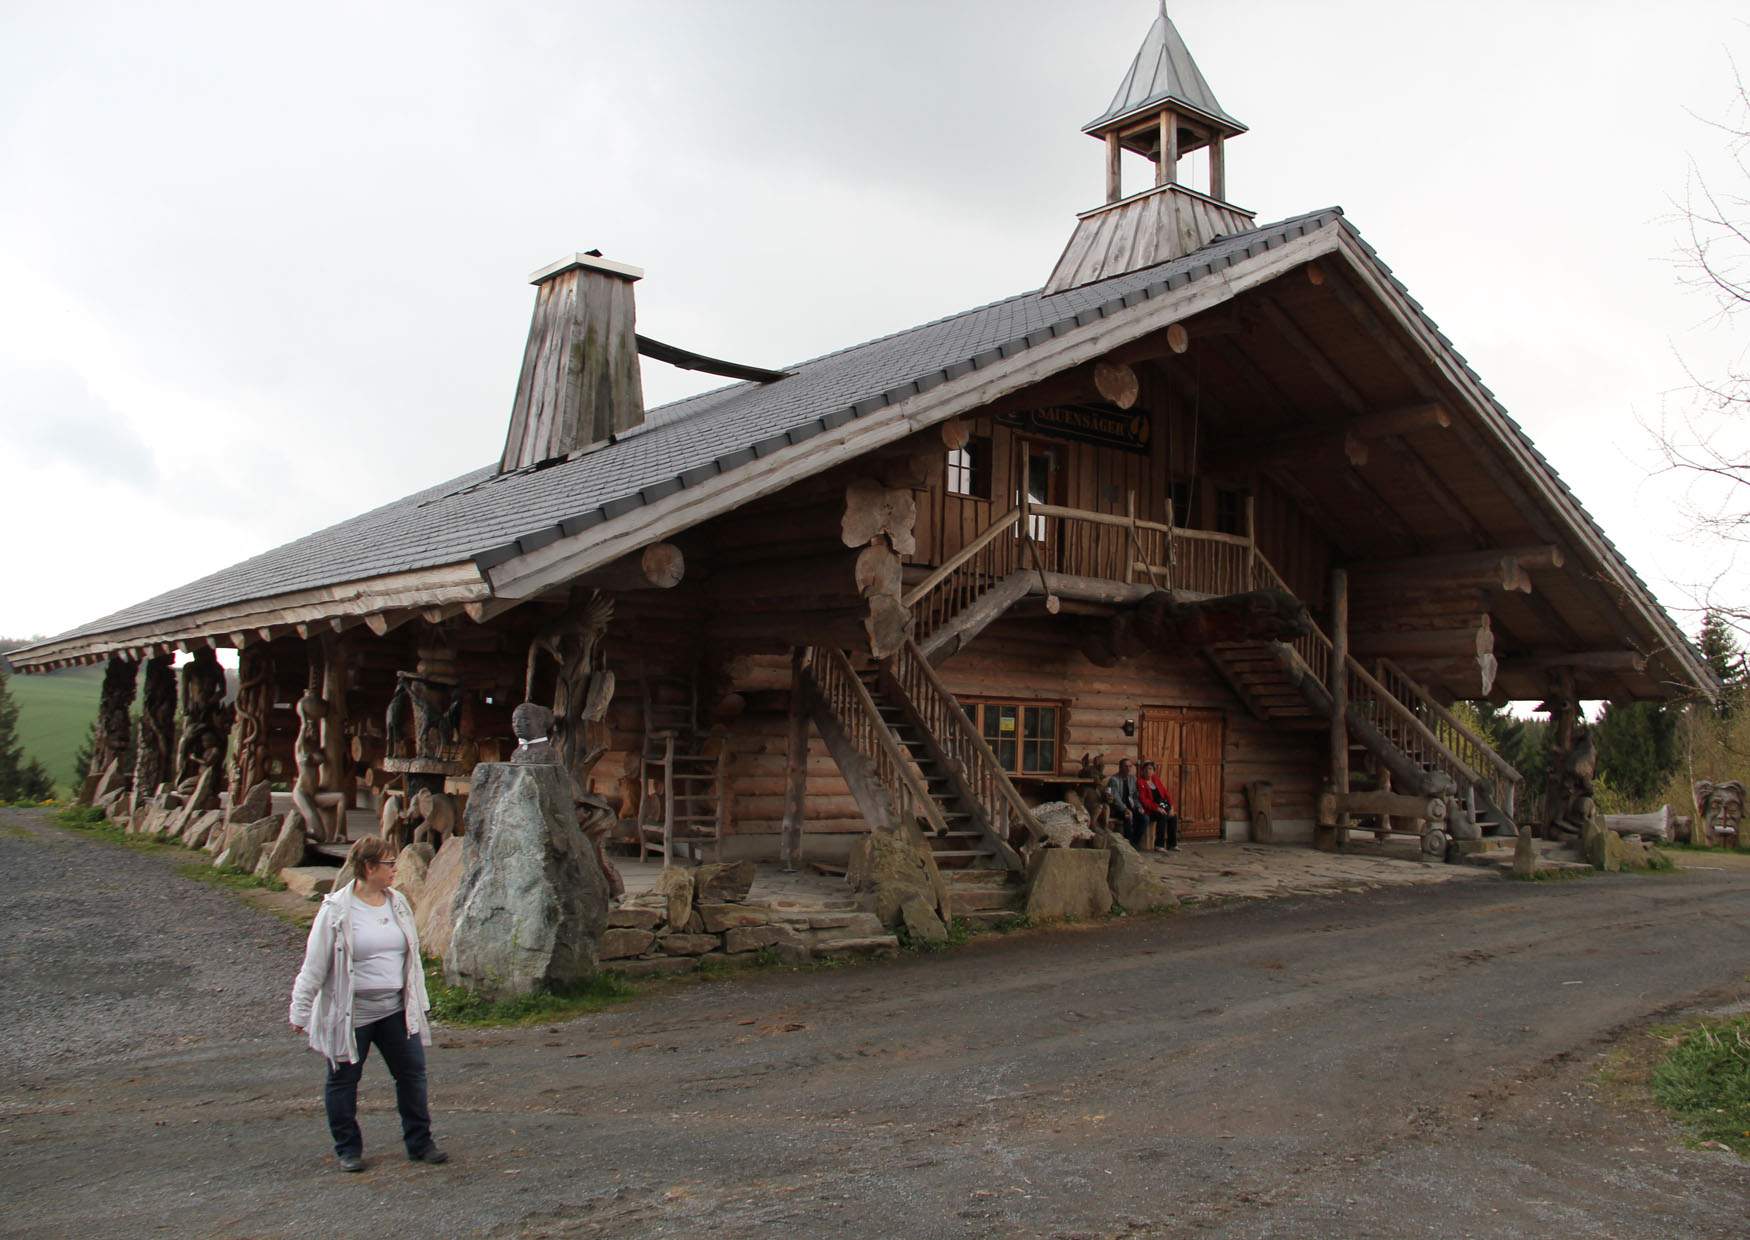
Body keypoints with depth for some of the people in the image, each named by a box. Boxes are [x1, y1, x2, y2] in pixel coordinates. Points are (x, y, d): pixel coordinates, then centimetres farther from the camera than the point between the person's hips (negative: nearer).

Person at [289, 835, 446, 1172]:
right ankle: (348, 1149, 24)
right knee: (343, 1081, 8)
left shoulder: (398, 903, 5)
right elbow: (315, 965, -9)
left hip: (395, 1010, 5)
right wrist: (301, 1011, -9)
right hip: (349, 1014, -5)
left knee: (412, 1073, 4)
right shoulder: (336, 911, -12)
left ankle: (419, 1143, 16)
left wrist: (419, 1002, 15)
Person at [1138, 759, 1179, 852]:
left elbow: (1165, 793, 13)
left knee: (1173, 816, -16)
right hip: (1149, 809, -7)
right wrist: (1156, 808, -23)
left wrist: (1171, 807, -2)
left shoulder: (1156, 779, 15)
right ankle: (1158, 845, -28)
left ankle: (1172, 844, -8)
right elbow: (1143, 799, -14)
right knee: (1162, 816, -31)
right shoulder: (1140, 782, -5)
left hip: (1161, 807, 7)